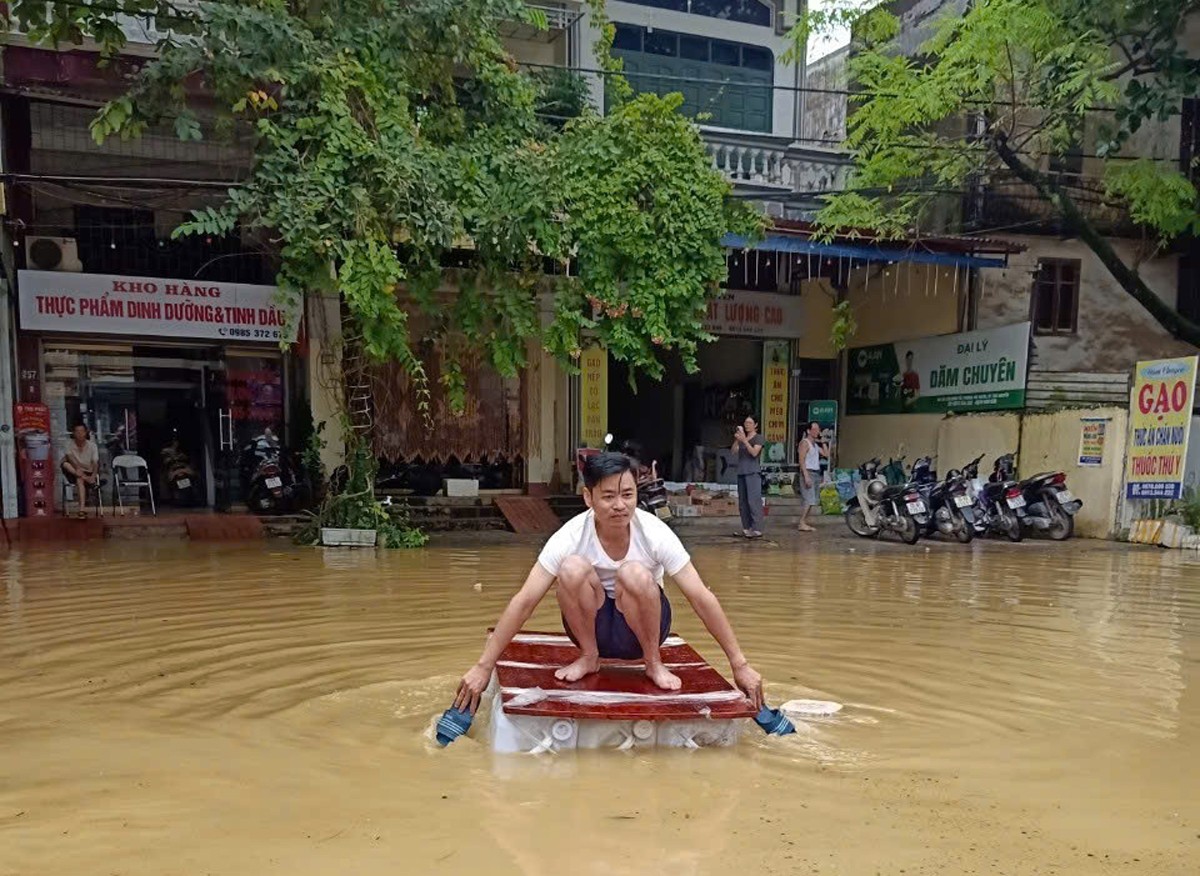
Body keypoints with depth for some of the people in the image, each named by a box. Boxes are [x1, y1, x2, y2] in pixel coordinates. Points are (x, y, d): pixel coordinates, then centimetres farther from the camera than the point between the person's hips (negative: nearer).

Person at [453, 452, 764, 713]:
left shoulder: (655, 533, -23)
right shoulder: (571, 536, -23)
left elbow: (701, 597, -21)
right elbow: (524, 601, -22)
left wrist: (740, 665, -21)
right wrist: (484, 666, -23)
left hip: (642, 626, 0)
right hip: (593, 624, 1)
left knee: (635, 574, -33)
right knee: (573, 568, -30)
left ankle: (654, 662, -6)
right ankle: (588, 657, -4)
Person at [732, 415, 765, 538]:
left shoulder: (758, 438, 2)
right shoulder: (742, 437, 19)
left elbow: (754, 452, -13)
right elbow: (733, 452, 7)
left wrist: (744, 440, -19)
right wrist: (736, 440, -8)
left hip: (753, 472, -7)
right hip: (741, 472, 7)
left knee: (753, 500, -13)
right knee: (743, 502, 6)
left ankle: (757, 529, -15)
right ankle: (746, 528, 11)